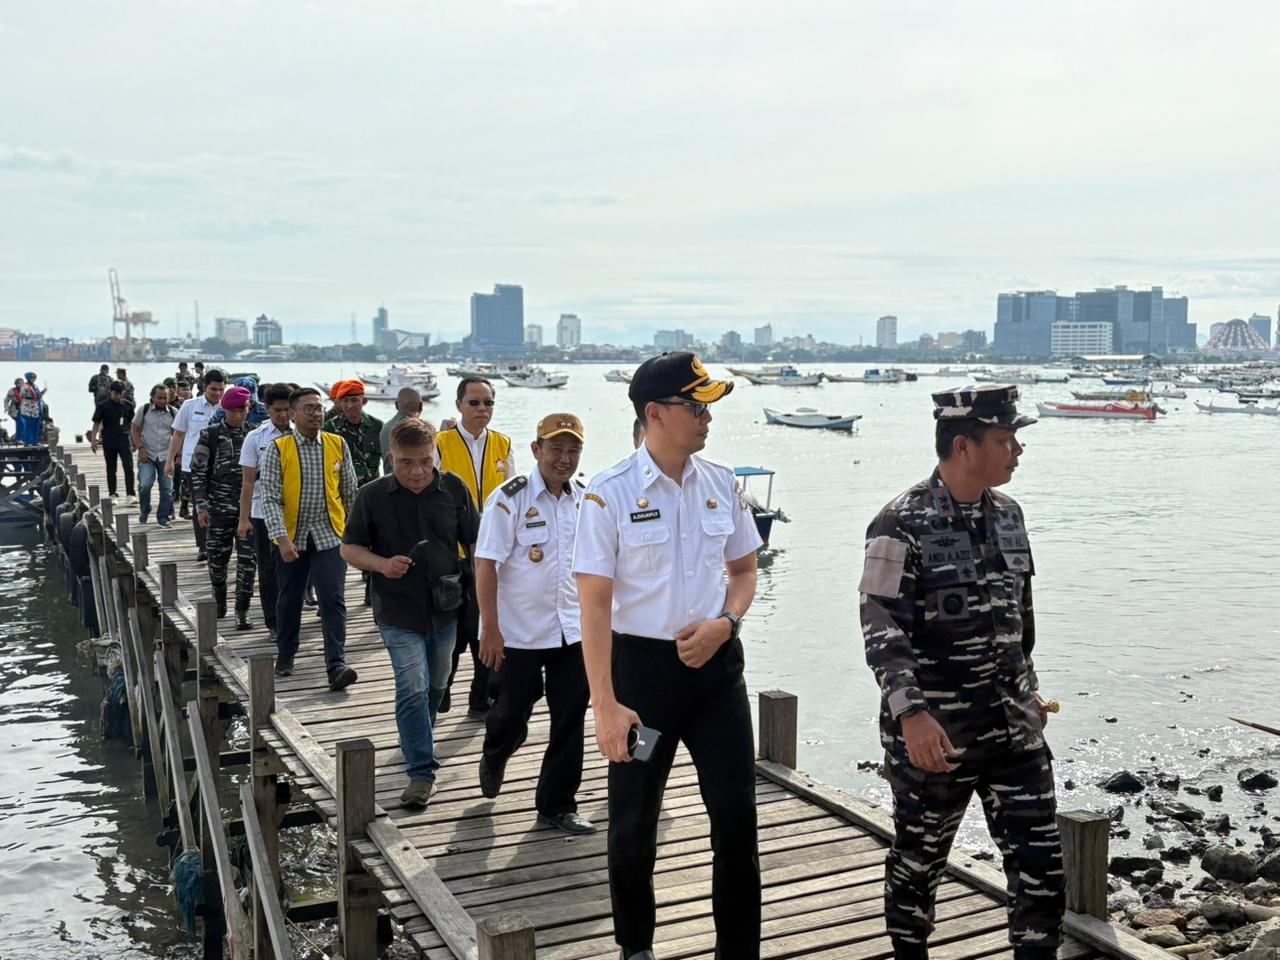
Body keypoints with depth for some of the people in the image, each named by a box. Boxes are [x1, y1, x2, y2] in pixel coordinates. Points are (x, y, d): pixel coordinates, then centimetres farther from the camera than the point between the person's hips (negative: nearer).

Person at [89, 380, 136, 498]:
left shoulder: (128, 405, 4)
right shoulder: (103, 406, -2)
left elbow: (131, 422, 12)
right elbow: (96, 423, 0)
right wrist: (93, 440, -6)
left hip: (124, 440, 1)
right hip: (109, 441, -1)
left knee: (129, 467, -9)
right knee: (111, 469, 9)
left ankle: (130, 494, -8)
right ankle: (112, 494, 18)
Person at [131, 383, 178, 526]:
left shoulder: (173, 413, 3)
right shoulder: (143, 410, 0)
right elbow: (135, 429, 4)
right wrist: (141, 448, -7)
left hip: (166, 455, 2)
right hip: (147, 455, -2)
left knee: (167, 488, 1)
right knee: (145, 484, -15)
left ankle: (163, 517, 14)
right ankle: (144, 511, 11)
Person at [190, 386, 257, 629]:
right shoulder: (210, 434, -1)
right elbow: (198, 472, 0)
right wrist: (201, 506, -6)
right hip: (219, 507, 0)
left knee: (247, 559, -4)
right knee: (217, 558, 9)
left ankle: (242, 611, 3)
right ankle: (219, 602, 32)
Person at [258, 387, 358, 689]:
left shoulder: (338, 445, 1)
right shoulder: (277, 450, -5)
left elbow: (349, 492, 10)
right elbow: (270, 497, -10)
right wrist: (282, 537, -20)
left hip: (329, 534, 0)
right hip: (291, 536, 0)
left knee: (333, 599, -9)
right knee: (289, 600, 15)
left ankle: (336, 665, -10)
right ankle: (285, 655, 34)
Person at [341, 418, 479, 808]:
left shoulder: (454, 490, -3)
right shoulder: (372, 496, -7)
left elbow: (475, 543, 6)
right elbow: (350, 548, 0)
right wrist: (382, 564, -18)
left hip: (446, 609, 3)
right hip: (399, 614, -3)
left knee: (436, 685, 19)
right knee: (413, 688, -10)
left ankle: (417, 741, 43)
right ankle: (422, 771, -2)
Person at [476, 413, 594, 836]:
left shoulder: (584, 500, 6)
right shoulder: (510, 499, -12)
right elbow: (486, 564, -13)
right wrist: (490, 629, -17)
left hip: (572, 632, 5)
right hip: (518, 635, -4)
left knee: (570, 722, 6)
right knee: (511, 715, 8)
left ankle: (558, 805, 20)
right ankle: (493, 759, 42)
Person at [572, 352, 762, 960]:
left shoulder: (720, 482, 2)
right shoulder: (610, 494, -11)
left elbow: (743, 568, 14)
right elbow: (595, 602, -13)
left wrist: (724, 622, -8)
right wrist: (605, 706, -18)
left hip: (714, 661, 3)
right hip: (641, 664, -3)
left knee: (737, 812, 5)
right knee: (634, 820, 10)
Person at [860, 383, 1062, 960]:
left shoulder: (1007, 514, 8)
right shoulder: (903, 525, -15)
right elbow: (881, 629, -18)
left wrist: (1029, 690, 22)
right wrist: (911, 713, -26)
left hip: (1012, 724, 6)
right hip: (934, 732, -6)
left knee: (1040, 859, 6)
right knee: (918, 861, 12)